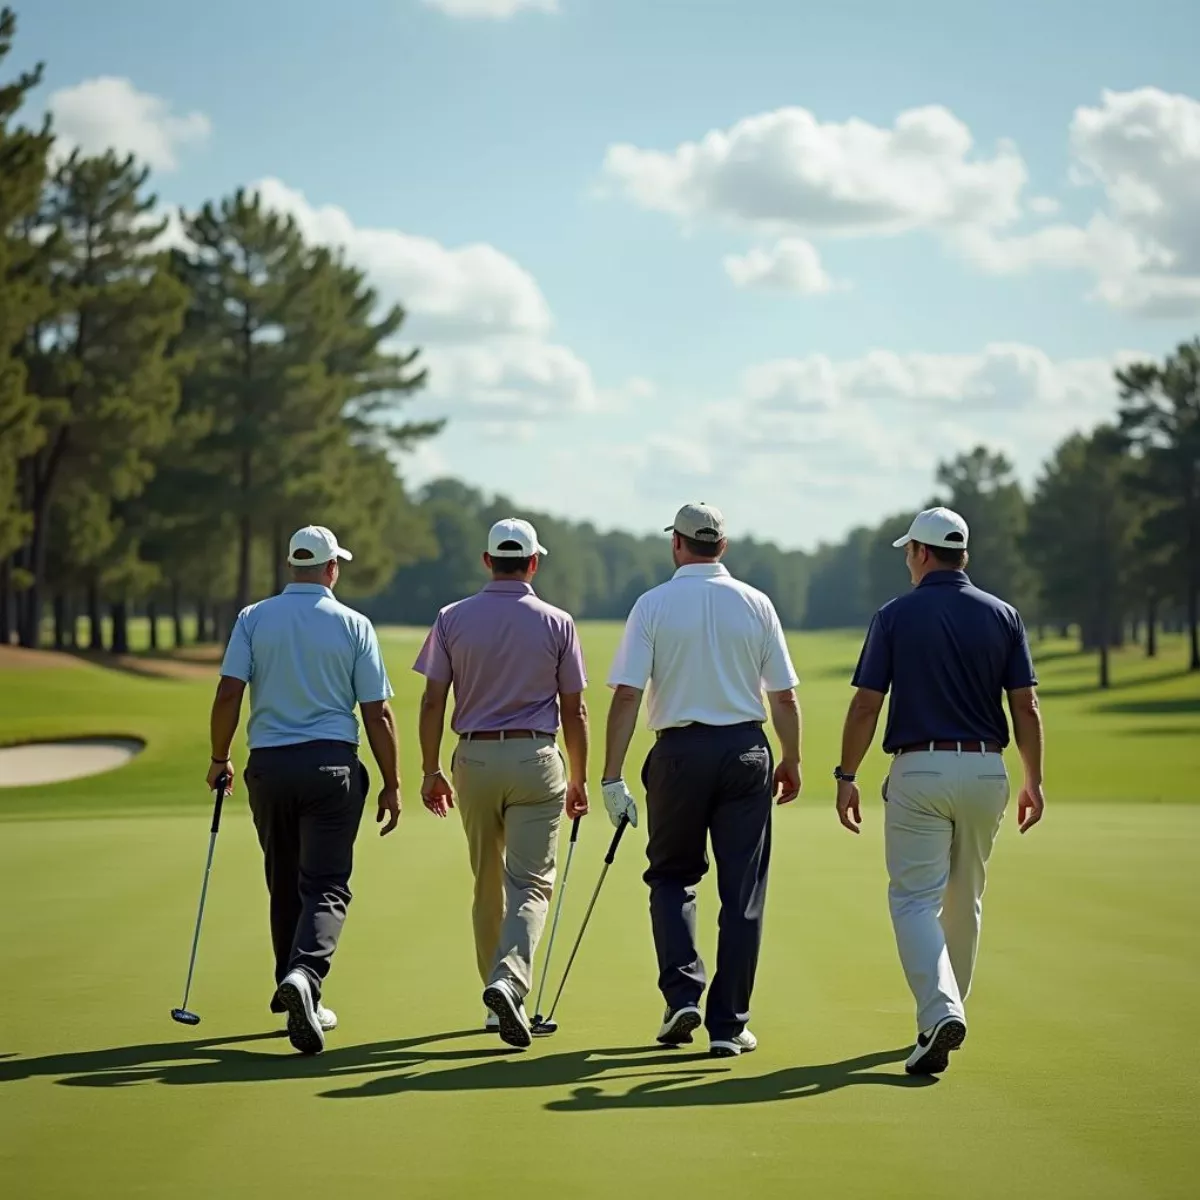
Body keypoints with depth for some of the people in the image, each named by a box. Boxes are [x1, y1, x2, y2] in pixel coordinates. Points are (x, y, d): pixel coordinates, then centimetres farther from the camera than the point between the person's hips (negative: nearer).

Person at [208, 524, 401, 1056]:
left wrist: (219, 758, 7)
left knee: (284, 886, 15)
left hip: (268, 766, 2)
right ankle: (305, 975, -29)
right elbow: (377, 713, 0)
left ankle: (296, 997, 20)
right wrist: (391, 784, 7)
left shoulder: (253, 619, 3)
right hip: (332, 764, -2)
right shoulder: (353, 625, 0)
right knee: (326, 887, -4)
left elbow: (228, 693, -6)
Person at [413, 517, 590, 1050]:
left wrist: (431, 771, 8)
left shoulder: (453, 619, 1)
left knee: (487, 882, 14)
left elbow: (433, 702, -1)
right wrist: (579, 778, 11)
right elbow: (573, 709, 2)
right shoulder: (557, 624, -1)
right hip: (536, 759, -2)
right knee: (531, 883, -3)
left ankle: (498, 999, 20)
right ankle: (508, 981, -25)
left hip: (474, 759, 2)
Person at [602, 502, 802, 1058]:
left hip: (679, 751, -1)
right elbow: (784, 696, 4)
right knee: (742, 892, 5)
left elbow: (626, 694, -8)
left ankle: (682, 994, 1)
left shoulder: (653, 605, -2)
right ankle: (729, 1025, 5)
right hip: (747, 752, 1)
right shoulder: (756, 604, 3)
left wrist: (611, 777, -6)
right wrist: (791, 762, 17)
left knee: (671, 876, 17)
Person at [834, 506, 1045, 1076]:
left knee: (915, 898, -4)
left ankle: (940, 1012, -24)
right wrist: (1033, 781, 10)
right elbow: (1026, 708, 2)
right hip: (985, 769, 3)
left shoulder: (895, 616, -3)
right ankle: (946, 1010, 28)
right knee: (964, 899, 17)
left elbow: (866, 706, -5)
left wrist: (847, 776, 3)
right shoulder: (1001, 615, 4)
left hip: (918, 769, -3)